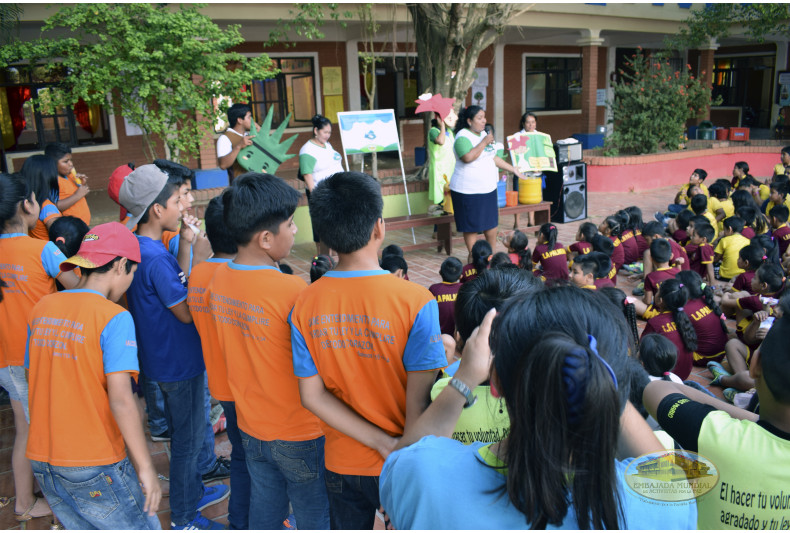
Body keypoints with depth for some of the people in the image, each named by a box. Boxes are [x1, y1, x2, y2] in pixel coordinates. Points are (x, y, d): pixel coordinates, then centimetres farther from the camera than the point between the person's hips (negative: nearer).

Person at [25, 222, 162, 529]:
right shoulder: (114, 317, -17)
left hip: (42, 458, 7)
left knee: (81, 526, 23)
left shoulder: (42, 308, 3)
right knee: (142, 526, 11)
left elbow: (37, 383, 12)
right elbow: (121, 400, -24)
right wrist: (145, 468, -18)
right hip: (94, 464, -7)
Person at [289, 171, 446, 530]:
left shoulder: (305, 305, -11)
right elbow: (419, 401, -20)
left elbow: (312, 396, -9)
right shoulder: (415, 302, -23)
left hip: (341, 464, 3)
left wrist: (383, 443, -11)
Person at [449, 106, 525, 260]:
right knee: (471, 225, 2)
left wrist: (514, 170, 23)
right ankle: (473, 256, 16)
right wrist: (484, 143, -22)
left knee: (491, 222, 12)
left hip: (488, 188, 8)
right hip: (468, 191, -8)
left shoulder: (483, 134, 13)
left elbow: (493, 157, 22)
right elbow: (467, 157, -31)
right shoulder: (463, 137, -14)